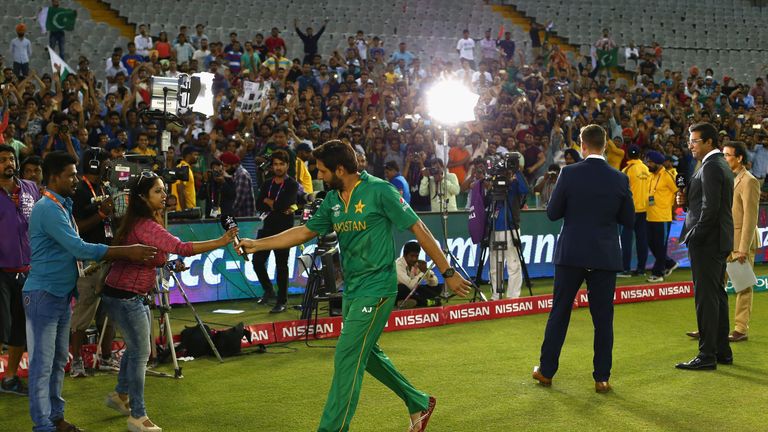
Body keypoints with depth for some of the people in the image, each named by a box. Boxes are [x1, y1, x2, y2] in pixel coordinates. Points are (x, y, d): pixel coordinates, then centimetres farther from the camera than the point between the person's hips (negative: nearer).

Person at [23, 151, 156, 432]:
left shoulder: (62, 206, 14)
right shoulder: (47, 208, -17)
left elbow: (75, 248, 17)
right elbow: (80, 248, -24)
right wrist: (127, 252, -22)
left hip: (62, 293, 10)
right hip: (43, 294, -10)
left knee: (59, 360, 14)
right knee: (42, 363, -4)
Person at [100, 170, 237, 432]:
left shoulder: (144, 222, 9)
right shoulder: (145, 226, -23)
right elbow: (181, 248, -34)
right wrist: (220, 243, -36)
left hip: (133, 296, 10)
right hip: (124, 296, -10)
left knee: (135, 347, 22)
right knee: (140, 352, -4)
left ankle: (120, 395, 41)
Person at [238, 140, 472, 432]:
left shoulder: (379, 191, -15)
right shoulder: (332, 200, 6)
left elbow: (419, 229, -12)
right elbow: (304, 232, 15)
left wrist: (447, 273, -11)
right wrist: (257, 244, 11)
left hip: (377, 288, -8)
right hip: (352, 289, 8)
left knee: (347, 356, -10)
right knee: (366, 354, 18)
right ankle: (418, 404, 36)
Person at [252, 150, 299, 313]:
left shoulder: (292, 185, -4)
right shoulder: (267, 184, 13)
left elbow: (283, 205, -18)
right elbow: (259, 205, 1)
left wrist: (268, 201, -3)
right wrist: (276, 206, -11)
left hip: (284, 229, -6)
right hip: (267, 228, 6)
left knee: (281, 266, -2)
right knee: (257, 260, 3)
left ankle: (282, 302, 5)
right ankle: (268, 291, 26)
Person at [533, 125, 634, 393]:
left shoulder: (569, 174, -9)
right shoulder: (619, 180, -4)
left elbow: (552, 213, -3)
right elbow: (628, 220, 4)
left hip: (571, 254, -1)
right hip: (605, 257, 1)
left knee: (559, 313, 11)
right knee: (603, 318, 6)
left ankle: (546, 371, 19)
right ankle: (602, 377, 8)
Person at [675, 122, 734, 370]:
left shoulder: (711, 167, -16)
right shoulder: (722, 165, 16)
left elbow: (711, 208, -22)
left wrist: (694, 236, -16)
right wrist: (687, 201, 4)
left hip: (707, 241, -11)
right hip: (720, 241, 11)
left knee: (706, 297, -7)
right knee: (717, 295, 15)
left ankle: (707, 355, -5)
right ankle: (722, 351, 22)